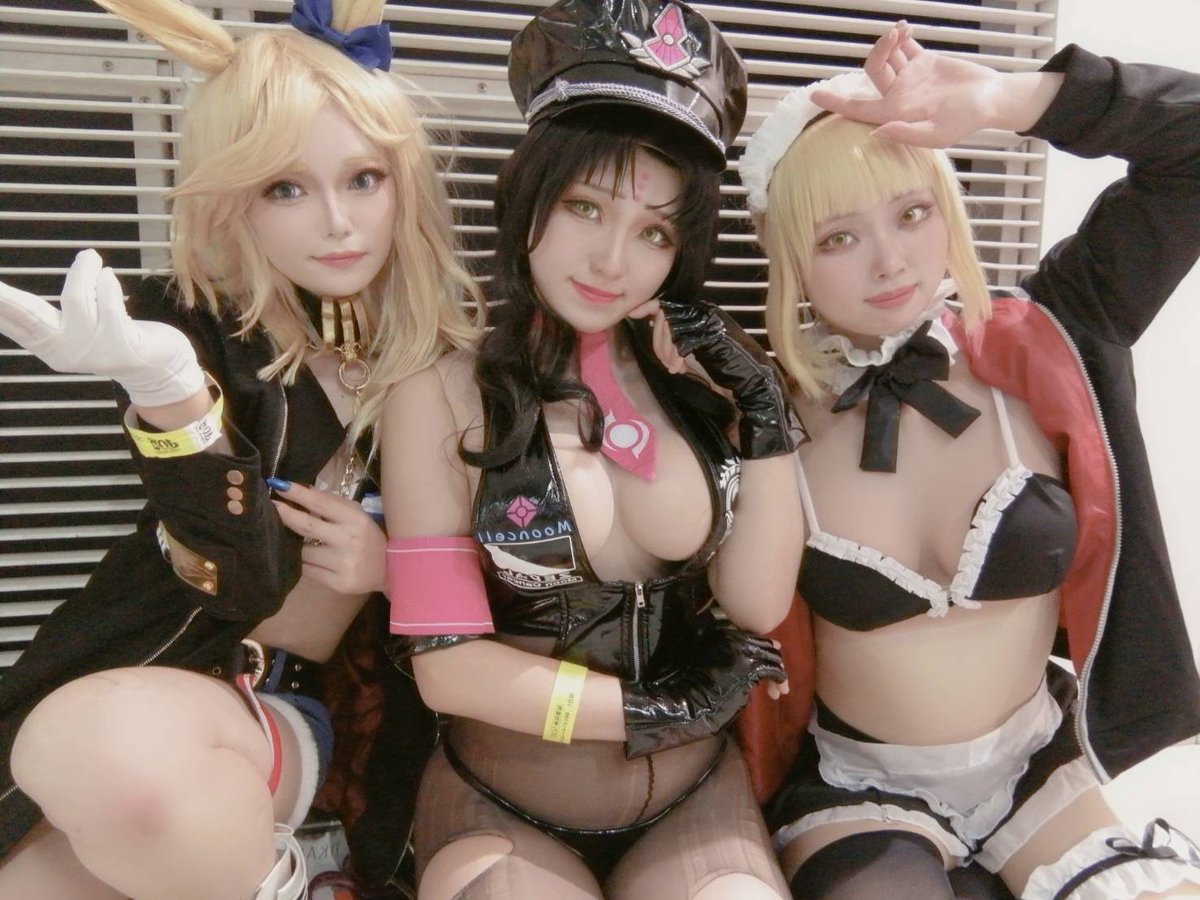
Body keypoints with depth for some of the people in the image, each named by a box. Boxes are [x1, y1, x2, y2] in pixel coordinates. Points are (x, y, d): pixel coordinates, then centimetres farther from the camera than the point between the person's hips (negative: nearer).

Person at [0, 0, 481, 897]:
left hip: (324, 713, 0)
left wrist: (394, 562, -13)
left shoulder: (456, 346, -2)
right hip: (162, 668, 1)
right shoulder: (188, 328, -6)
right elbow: (241, 586, -16)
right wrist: (166, 388, -30)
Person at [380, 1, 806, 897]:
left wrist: (768, 416, -17)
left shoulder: (699, 371, -2)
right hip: (500, 812, -2)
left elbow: (758, 607, -7)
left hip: (694, 803, 3)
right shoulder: (442, 392, -13)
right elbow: (447, 662, -13)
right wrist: (658, 709, -8)